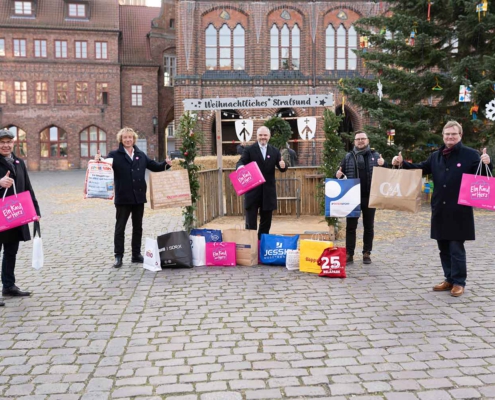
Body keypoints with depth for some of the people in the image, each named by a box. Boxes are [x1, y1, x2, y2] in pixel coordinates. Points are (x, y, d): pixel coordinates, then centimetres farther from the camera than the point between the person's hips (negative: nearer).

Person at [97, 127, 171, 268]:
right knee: (120, 227, 2)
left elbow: (155, 166, 15)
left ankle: (136, 254, 21)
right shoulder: (115, 155, -2)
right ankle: (118, 256, 9)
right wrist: (99, 161, -33)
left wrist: (166, 164, -1)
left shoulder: (141, 155, 11)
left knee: (138, 227, 11)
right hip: (123, 198, -4)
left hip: (139, 197, 4)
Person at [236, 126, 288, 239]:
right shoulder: (249, 150, -1)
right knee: (251, 222, 1)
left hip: (268, 191, 3)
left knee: (266, 222, 12)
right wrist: (240, 167, -37)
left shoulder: (275, 151, 8)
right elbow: (240, 162, -12)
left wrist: (283, 166, -22)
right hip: (253, 190, -3)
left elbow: (282, 168, 3)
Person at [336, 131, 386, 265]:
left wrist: (383, 164, -15)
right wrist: (338, 175, -13)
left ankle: (367, 253, 17)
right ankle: (349, 254, 8)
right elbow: (341, 173, 11)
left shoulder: (375, 155, 6)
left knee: (369, 226, 7)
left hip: (369, 197, 0)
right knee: (350, 226, 3)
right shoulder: (348, 157, 7)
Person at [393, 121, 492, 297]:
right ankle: (449, 279, 26)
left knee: (456, 248, 0)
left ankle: (459, 282, 13)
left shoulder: (471, 154, -4)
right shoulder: (436, 156, 12)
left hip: (459, 211, -5)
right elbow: (420, 168, 22)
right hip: (440, 211, 5)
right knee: (444, 248, 13)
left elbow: (482, 177, -7)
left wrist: (486, 164, -27)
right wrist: (402, 163, 9)